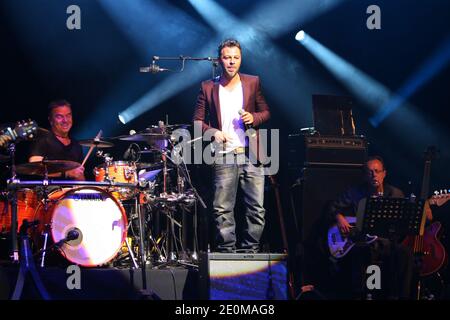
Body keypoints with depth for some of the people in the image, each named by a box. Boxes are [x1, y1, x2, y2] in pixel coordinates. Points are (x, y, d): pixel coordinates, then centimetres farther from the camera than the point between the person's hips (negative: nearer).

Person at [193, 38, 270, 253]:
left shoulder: (253, 83, 10)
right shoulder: (208, 88, 6)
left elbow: (266, 112, 14)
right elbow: (197, 120, 8)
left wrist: (253, 118, -7)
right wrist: (212, 132, -10)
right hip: (223, 158, -1)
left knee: (257, 208, -1)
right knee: (222, 210, -2)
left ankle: (250, 250, 9)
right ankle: (226, 251, 7)